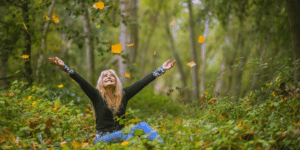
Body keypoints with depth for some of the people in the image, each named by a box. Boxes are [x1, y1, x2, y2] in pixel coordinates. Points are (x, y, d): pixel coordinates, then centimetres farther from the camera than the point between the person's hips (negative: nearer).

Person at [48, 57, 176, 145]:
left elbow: (143, 82, 6)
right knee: (120, 135, -36)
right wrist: (64, 67, -24)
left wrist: (161, 70, 5)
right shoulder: (97, 95, 1)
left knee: (142, 126, -23)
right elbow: (81, 82, -11)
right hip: (103, 139, -3)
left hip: (119, 137, 3)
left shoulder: (123, 95, 9)